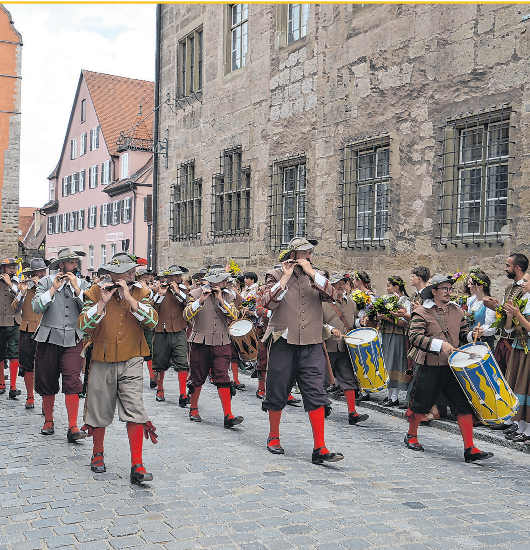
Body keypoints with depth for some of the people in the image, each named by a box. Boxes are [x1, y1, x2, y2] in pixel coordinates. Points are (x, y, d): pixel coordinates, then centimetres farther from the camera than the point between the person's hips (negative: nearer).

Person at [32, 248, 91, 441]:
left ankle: (73, 427, -10)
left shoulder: (83, 284, 8)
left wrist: (76, 288, -10)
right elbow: (36, 308, -8)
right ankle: (48, 421, 27)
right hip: (48, 338, 1)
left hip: (73, 340, 0)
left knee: (72, 383, -12)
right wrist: (54, 289, -12)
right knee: (47, 383, 8)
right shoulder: (46, 282, 5)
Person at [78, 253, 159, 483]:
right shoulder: (95, 293, -1)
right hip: (102, 361, 0)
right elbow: (83, 326, -11)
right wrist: (102, 302, -21)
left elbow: (152, 321, -13)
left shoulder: (140, 293, 3)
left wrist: (129, 298, -18)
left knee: (134, 409, -9)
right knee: (100, 409, 11)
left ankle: (137, 465, -6)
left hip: (131, 360, 0)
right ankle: (98, 454, 35)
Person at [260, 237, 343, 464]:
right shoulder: (276, 276, 2)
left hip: (311, 345, 2)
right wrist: (286, 277, -15)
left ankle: (319, 449, -3)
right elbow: (268, 303, -15)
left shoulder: (316, 277, 12)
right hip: (284, 343, -2)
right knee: (277, 394, 9)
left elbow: (332, 296, -7)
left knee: (316, 395, -5)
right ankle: (273, 438, 30)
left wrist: (311, 273, -12)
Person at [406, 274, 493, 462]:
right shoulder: (421, 312, -6)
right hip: (430, 367, -4)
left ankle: (470, 449, 2)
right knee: (420, 404, 9)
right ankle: (411, 436, 33)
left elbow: (463, 334, 22)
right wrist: (439, 344, -27)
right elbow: (415, 337, -17)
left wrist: (472, 334, -1)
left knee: (464, 406, -3)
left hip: (454, 366, 4)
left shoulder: (457, 311, 11)